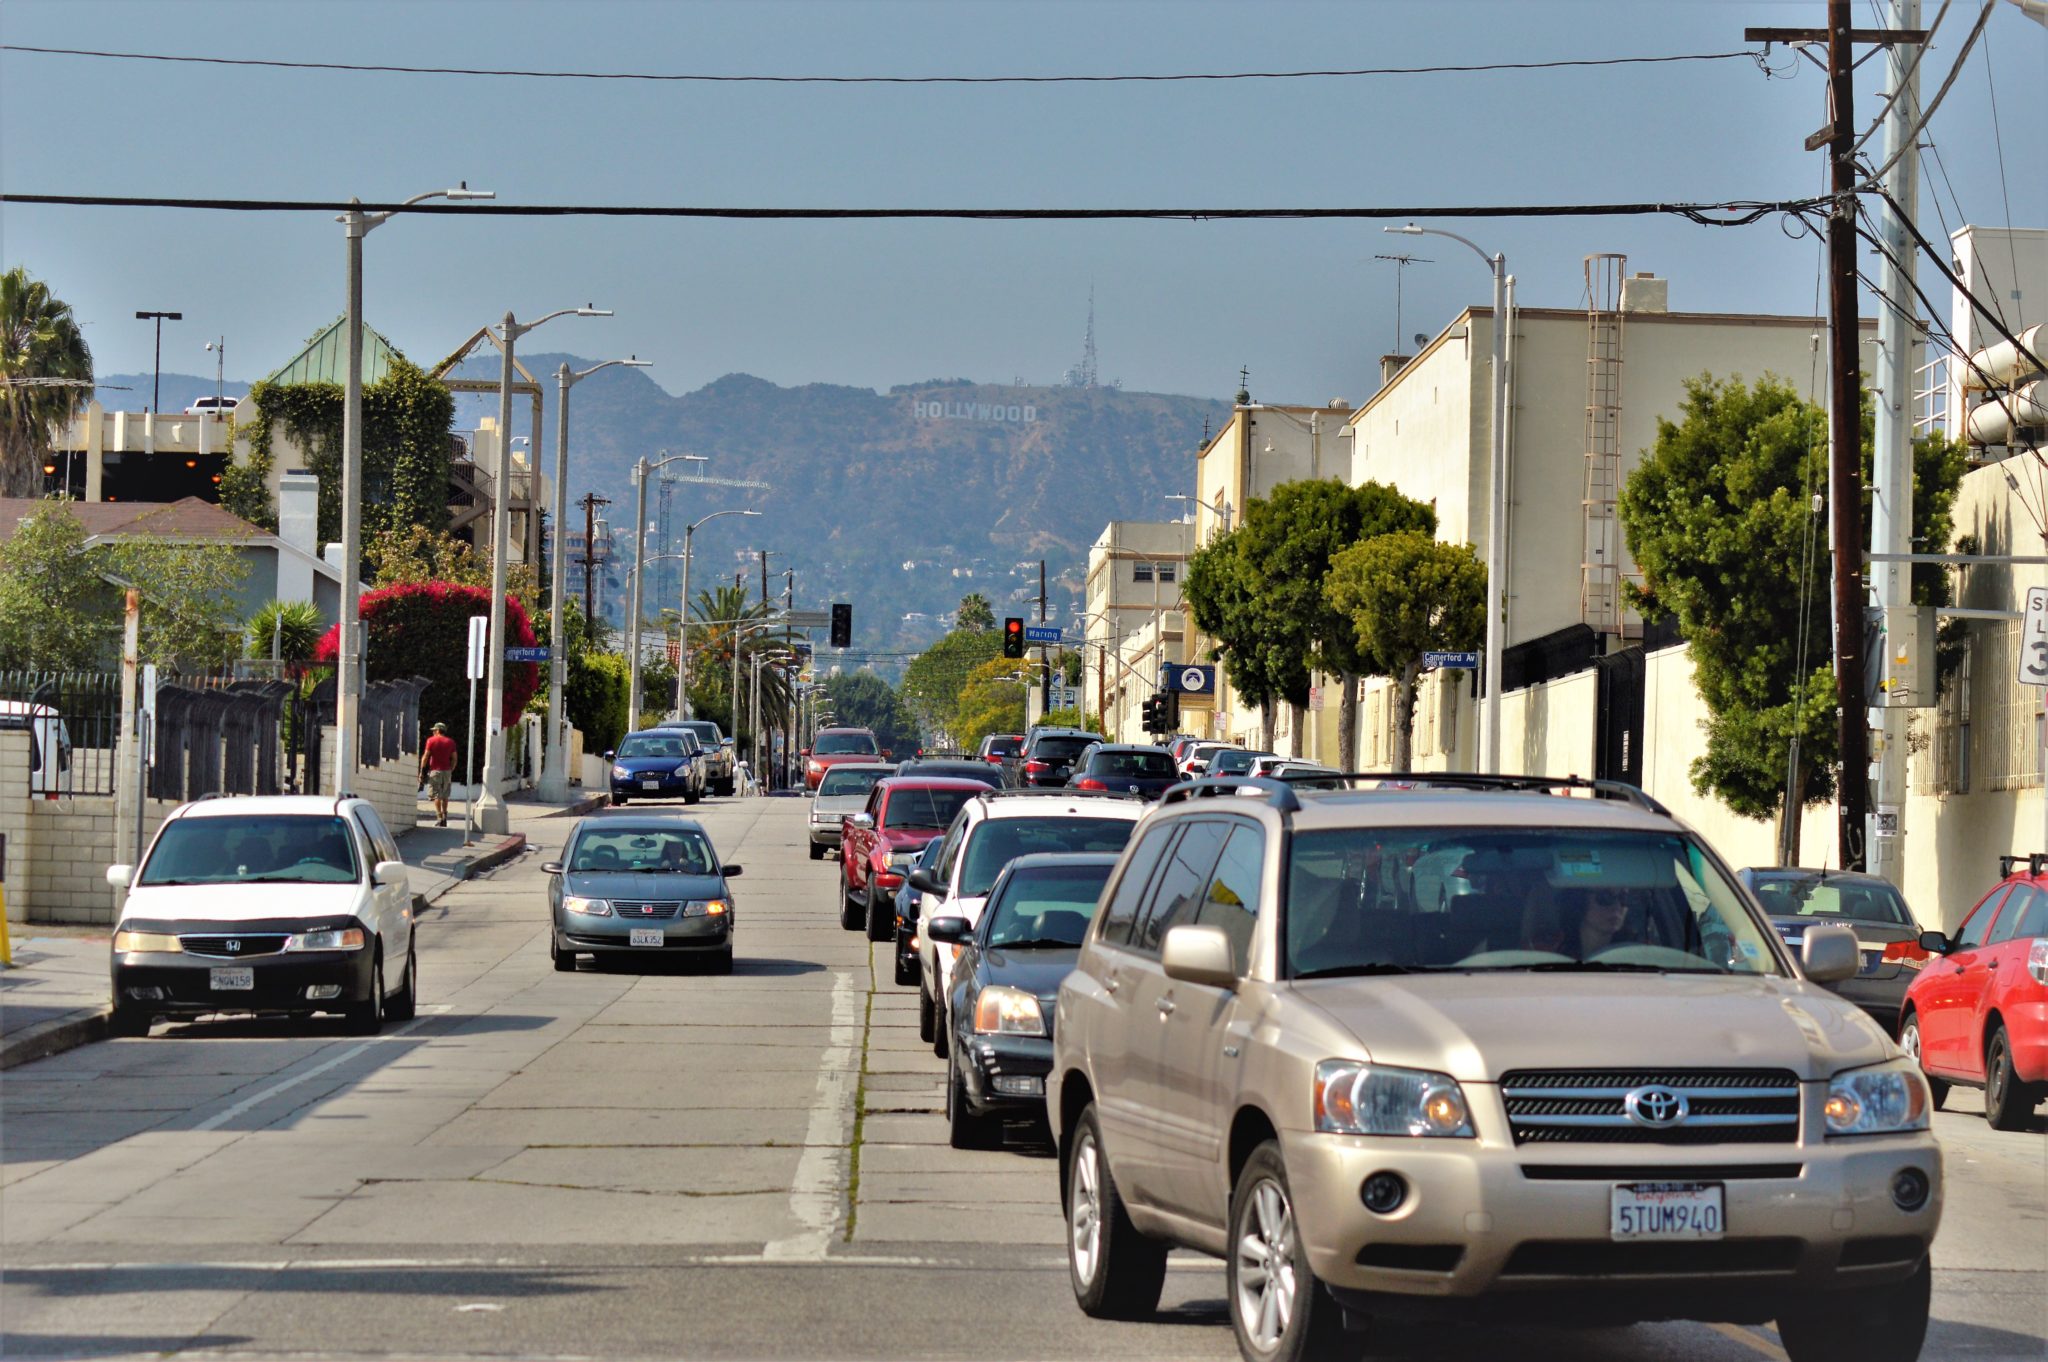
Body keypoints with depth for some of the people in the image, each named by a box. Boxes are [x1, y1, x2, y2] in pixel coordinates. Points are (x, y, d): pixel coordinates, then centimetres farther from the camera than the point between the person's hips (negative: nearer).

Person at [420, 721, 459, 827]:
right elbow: (454, 759, 8)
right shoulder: (451, 742, 9)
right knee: (445, 796, 11)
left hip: (435, 770, -4)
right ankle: (444, 818, 9)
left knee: (437, 796, -4)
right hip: (447, 771, 4)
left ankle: (439, 818, -12)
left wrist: (421, 771, -1)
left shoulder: (431, 741, -2)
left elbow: (425, 757, -5)